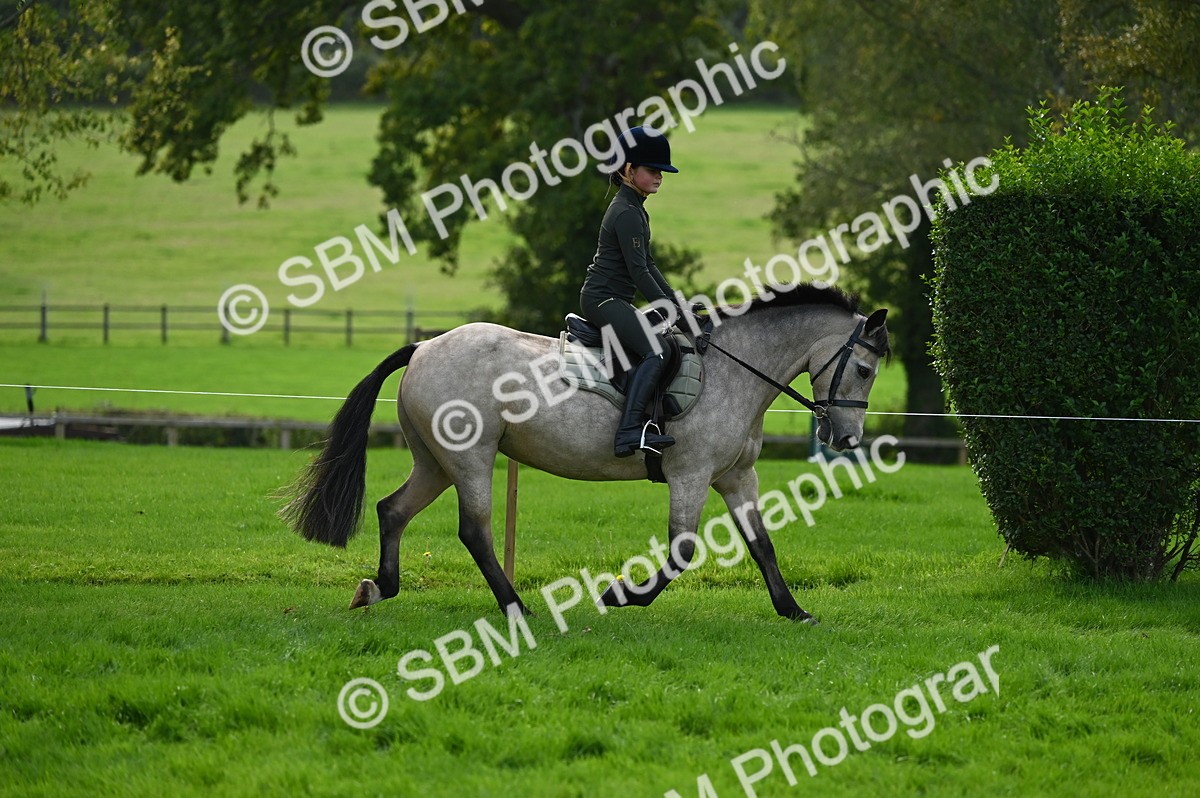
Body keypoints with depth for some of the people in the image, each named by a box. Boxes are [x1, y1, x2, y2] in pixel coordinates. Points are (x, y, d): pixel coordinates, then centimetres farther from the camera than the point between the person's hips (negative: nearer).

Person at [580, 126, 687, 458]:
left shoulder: (636, 210, 18)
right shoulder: (626, 213, -15)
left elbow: (648, 266, 21)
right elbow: (639, 272, -19)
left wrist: (677, 303, 14)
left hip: (614, 301, 11)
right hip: (603, 298, -11)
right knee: (656, 350, -27)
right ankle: (629, 430, -37)